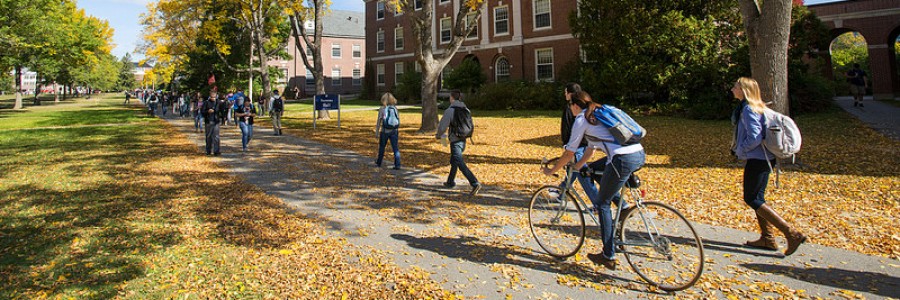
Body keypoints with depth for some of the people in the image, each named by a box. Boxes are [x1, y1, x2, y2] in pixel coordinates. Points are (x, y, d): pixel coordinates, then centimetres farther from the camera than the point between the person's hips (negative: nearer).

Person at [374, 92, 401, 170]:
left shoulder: (382, 109, -7)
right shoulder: (395, 108, 2)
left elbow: (379, 121, -7)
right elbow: (398, 120, 7)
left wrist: (377, 131, 0)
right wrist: (398, 131, 18)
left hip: (384, 131, -2)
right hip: (394, 131, 2)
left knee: (382, 147, 16)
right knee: (395, 148, 3)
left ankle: (379, 163, 33)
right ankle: (397, 165, -5)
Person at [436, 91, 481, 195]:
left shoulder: (449, 110, -13)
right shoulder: (466, 110, 6)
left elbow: (442, 126, -13)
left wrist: (438, 135, 7)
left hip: (455, 141, -8)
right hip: (463, 140, 8)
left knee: (461, 164, -9)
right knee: (454, 161, 24)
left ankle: (475, 184, -20)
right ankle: (450, 182, 37)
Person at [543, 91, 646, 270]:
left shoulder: (581, 119, 4)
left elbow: (569, 153, 6)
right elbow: (591, 148, 35)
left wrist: (551, 171, 19)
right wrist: (576, 167, 43)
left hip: (623, 159, -8)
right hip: (640, 154, 8)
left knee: (602, 204, 7)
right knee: (594, 168, 27)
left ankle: (609, 257, 12)